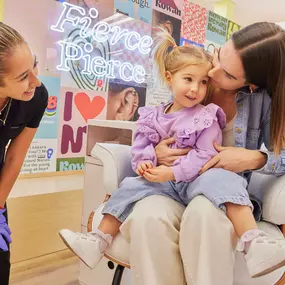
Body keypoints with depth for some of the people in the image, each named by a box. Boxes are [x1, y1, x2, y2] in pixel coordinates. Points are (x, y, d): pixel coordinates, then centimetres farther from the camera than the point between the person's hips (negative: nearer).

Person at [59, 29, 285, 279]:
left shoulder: (207, 118, -3)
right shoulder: (153, 116, 9)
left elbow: (205, 155, -13)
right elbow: (141, 147, 8)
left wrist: (173, 172, -24)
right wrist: (144, 163, -16)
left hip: (196, 180, -3)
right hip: (163, 183, 4)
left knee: (224, 180, -33)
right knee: (130, 186, -16)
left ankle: (254, 243, -44)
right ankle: (100, 240, -9)